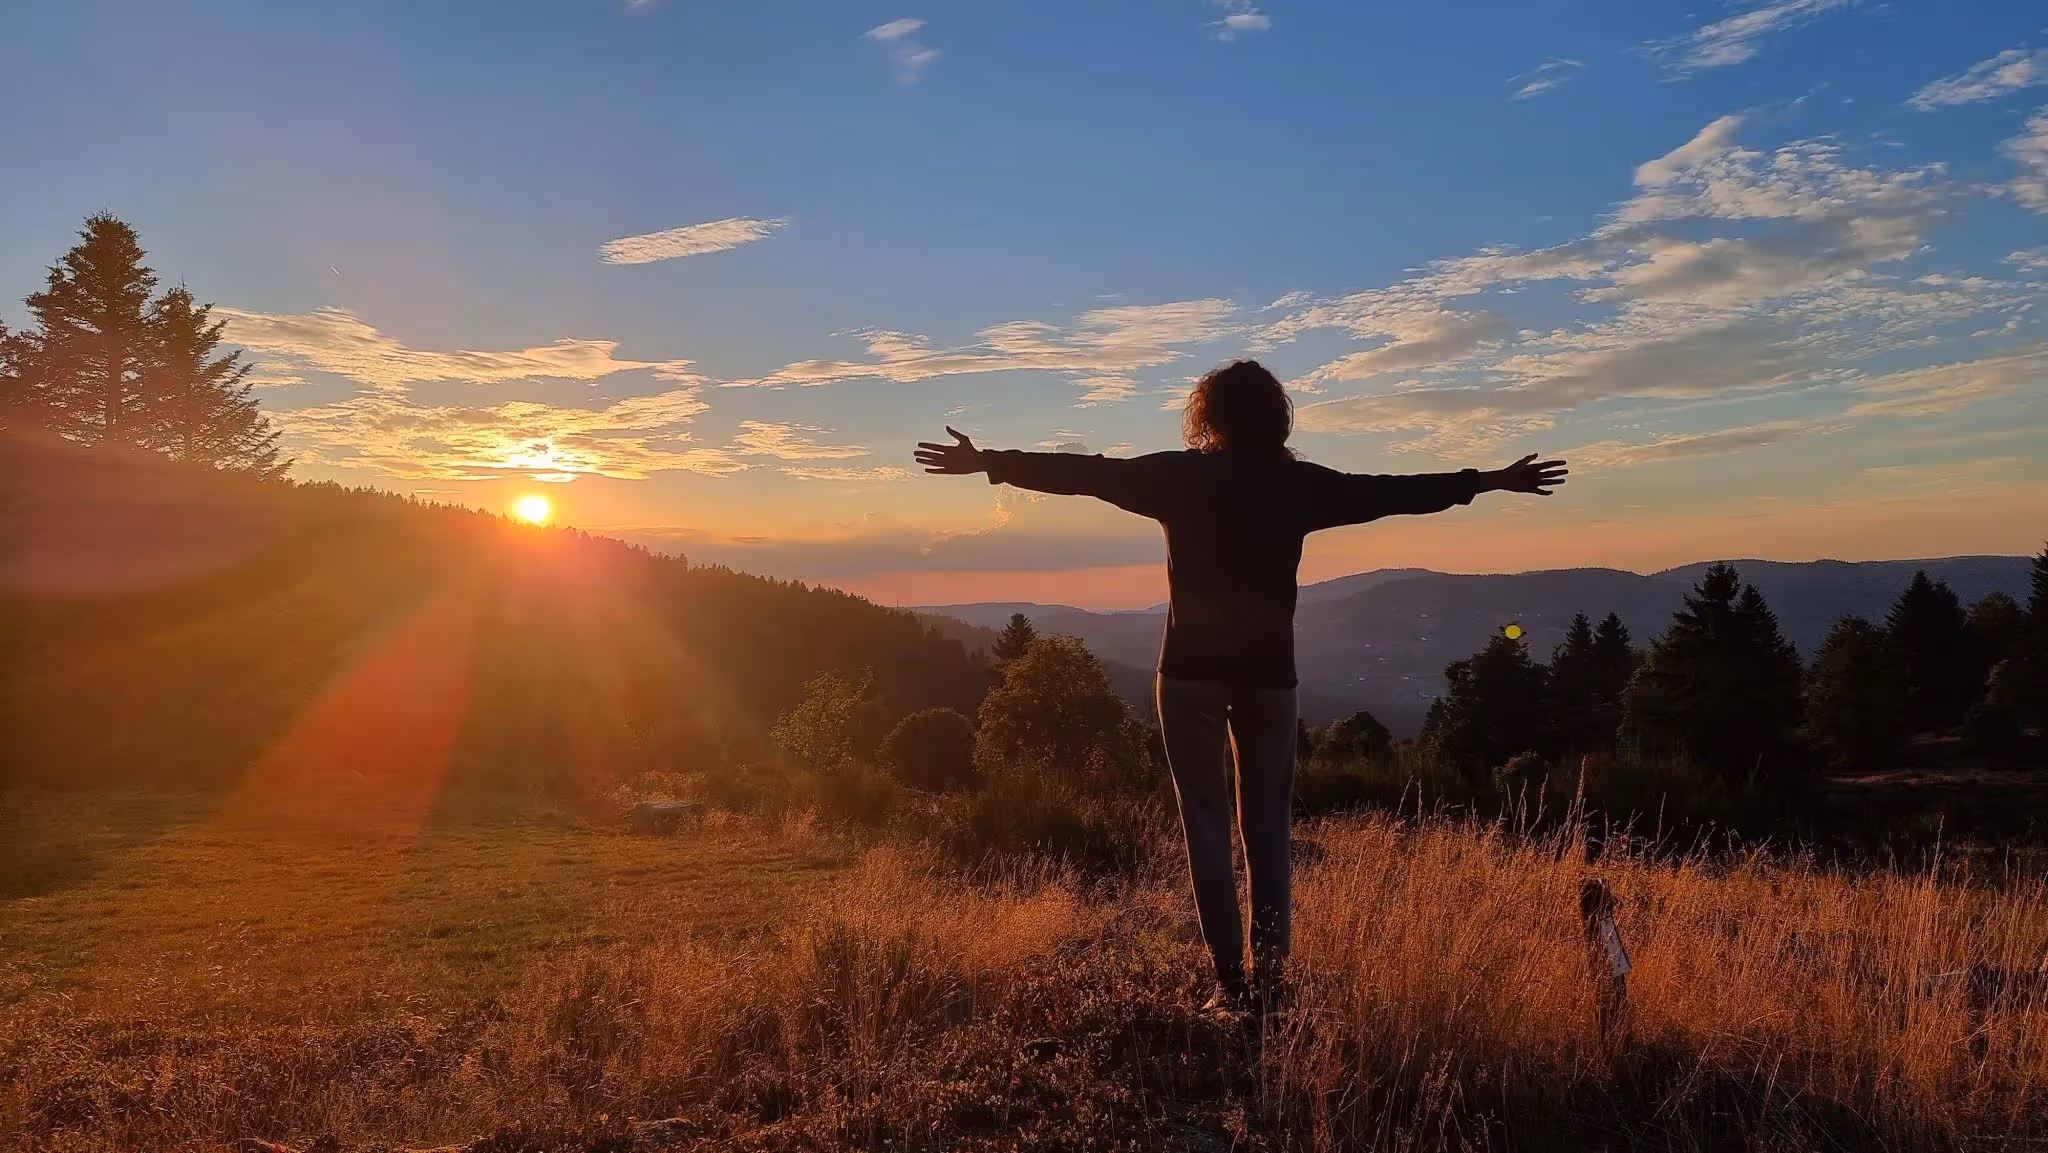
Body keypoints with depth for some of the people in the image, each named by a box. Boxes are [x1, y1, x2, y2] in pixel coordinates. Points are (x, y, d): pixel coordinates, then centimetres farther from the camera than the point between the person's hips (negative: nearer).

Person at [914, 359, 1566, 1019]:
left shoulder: (1180, 477, -2)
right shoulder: (1299, 485, 2)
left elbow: (1083, 473, -1)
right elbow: (1393, 492, 10)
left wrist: (988, 463, 7)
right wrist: (1491, 481, 23)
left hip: (1191, 672, -2)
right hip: (1268, 674, 2)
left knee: (1206, 824, 3)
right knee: (1268, 828, 10)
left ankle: (1231, 981, 1)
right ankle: (1269, 978, 10)